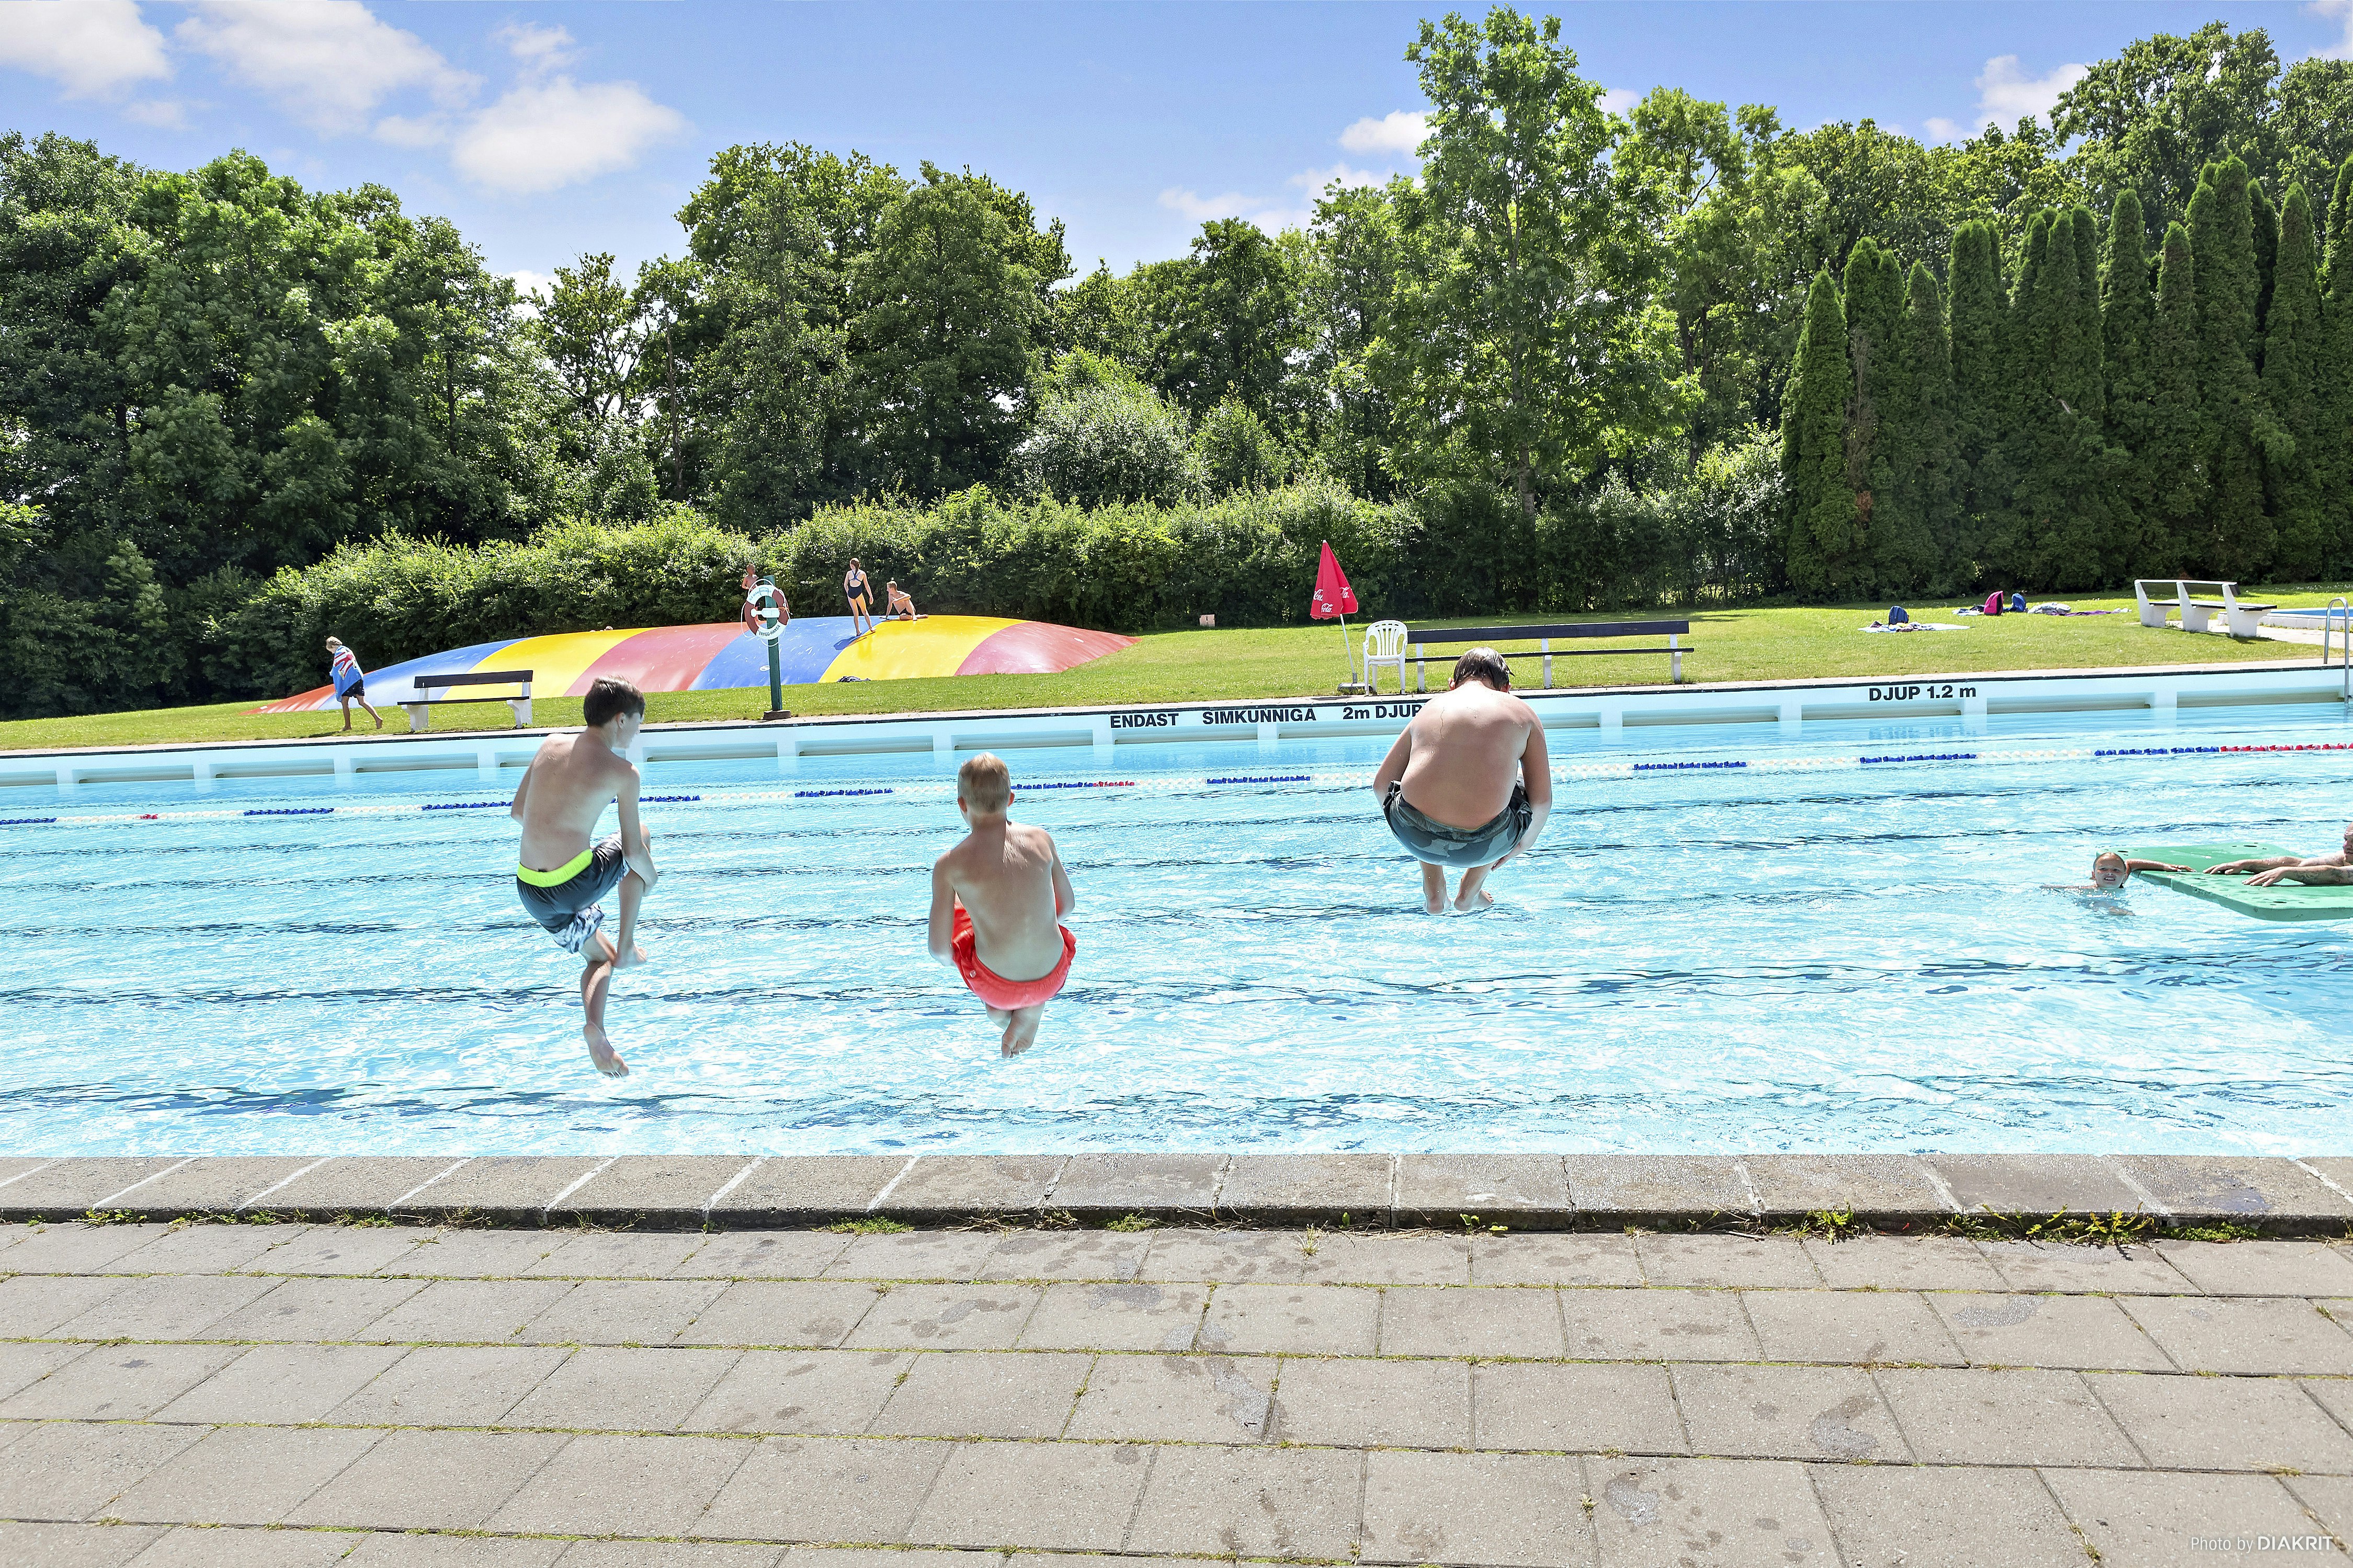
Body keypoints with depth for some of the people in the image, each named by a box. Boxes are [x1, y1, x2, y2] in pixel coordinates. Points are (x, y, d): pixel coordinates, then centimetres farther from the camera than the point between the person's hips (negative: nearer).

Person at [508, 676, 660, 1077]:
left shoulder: (550, 745, 9)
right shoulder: (623, 773, -6)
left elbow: (517, 811, 17)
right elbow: (634, 852, -2)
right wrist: (650, 877, 19)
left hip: (529, 890, 5)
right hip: (577, 885, -5)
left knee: (600, 957, 29)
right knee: (642, 837, 26)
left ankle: (596, 1031, 2)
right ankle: (627, 947, 25)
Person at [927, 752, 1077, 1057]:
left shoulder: (948, 865, -13)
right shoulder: (1041, 839, -6)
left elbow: (940, 951, -8)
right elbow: (1068, 905, 8)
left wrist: (951, 959, 16)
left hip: (996, 986, -1)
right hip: (1052, 979, 1)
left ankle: (995, 1007, 17)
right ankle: (1031, 1014, 15)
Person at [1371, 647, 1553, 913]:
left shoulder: (1430, 707, 18)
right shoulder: (1522, 713, 12)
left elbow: (1381, 784, 20)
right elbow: (1542, 800, 10)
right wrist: (1528, 839, 31)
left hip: (1416, 839, 2)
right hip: (1483, 846, -2)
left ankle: (1433, 892, 34)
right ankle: (1469, 893, 39)